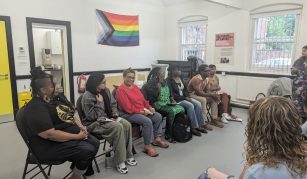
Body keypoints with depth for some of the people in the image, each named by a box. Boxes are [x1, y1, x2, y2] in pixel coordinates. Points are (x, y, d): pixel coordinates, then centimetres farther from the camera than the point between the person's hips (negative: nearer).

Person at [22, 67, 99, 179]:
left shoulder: (55, 98, 5)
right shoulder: (36, 108, -22)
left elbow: (71, 113, 13)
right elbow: (49, 134, -29)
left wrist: (80, 126, -6)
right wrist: (77, 136, -23)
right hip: (51, 145, -9)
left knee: (94, 143, 0)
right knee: (87, 150, -21)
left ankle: (79, 168, 18)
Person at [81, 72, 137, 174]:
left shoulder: (105, 90, 4)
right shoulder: (87, 97, -17)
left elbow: (113, 104, 13)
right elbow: (92, 116, -20)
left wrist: (115, 115, -4)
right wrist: (99, 103, -21)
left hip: (108, 118, 7)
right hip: (94, 123, -7)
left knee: (127, 125, -18)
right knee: (118, 127, -31)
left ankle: (127, 155, -4)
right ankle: (119, 161, -20)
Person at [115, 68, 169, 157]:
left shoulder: (135, 86, 13)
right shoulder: (121, 90, -14)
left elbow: (143, 99, 17)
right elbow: (128, 108, -19)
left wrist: (149, 107, 0)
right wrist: (141, 111, -16)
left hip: (142, 111, 9)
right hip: (129, 114, -9)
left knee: (158, 116, 0)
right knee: (147, 121, -29)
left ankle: (157, 138, 9)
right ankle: (148, 146, -17)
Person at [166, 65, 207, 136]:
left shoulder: (180, 78, 13)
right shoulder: (169, 80, -11)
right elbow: (172, 94, -17)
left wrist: (188, 97, -1)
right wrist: (185, 98, -18)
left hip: (184, 97, 8)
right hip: (176, 100, -7)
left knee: (198, 104, -14)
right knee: (190, 106, -29)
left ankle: (199, 125, -9)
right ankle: (193, 128, -19)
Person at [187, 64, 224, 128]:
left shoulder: (206, 79, 2)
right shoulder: (196, 79, -25)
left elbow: (206, 90, 6)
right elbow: (199, 92, -28)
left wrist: (214, 95, -14)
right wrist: (212, 95, -24)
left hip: (200, 94, 9)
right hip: (192, 95, -9)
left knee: (214, 99, -5)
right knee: (203, 100, -34)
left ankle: (214, 119, -1)